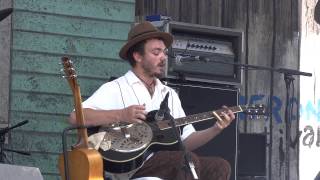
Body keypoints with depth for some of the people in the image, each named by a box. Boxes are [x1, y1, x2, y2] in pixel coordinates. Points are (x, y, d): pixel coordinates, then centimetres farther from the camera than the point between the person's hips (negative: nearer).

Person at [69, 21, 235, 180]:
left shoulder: (170, 94, 24)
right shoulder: (116, 89, 3)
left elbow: (186, 141, 20)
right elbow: (75, 117, -10)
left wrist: (215, 129, 2)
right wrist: (121, 115, -19)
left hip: (167, 164, 7)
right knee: (189, 161, -29)